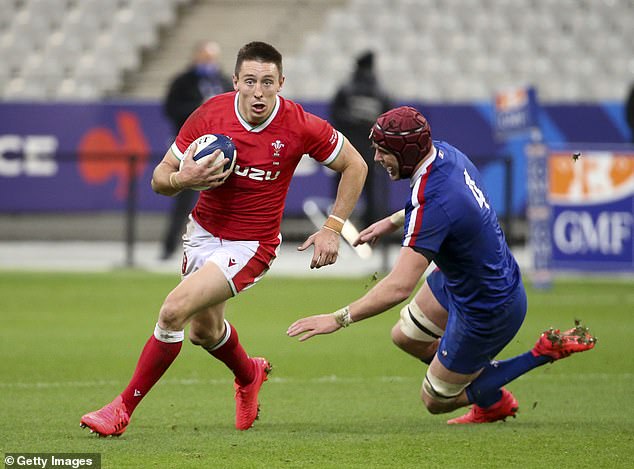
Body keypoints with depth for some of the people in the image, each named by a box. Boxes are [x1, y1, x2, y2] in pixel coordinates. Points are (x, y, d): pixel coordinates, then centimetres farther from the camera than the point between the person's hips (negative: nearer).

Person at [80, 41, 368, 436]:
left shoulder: (300, 126, -21)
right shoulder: (211, 114, -15)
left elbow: (355, 166, -4)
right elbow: (160, 178, -7)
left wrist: (333, 229, -9)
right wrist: (182, 179, -31)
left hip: (251, 244, -5)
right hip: (204, 230, 5)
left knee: (174, 311, -20)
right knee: (205, 330, 22)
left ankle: (123, 409, -5)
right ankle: (249, 376, 57)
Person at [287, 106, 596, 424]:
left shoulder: (431, 205, -36)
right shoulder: (444, 152, -9)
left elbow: (399, 287, -40)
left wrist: (339, 319, -33)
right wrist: (391, 222, 13)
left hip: (487, 311, -9)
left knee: (436, 401, 10)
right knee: (406, 336, 25)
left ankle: (546, 350, 7)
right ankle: (492, 402, 36)